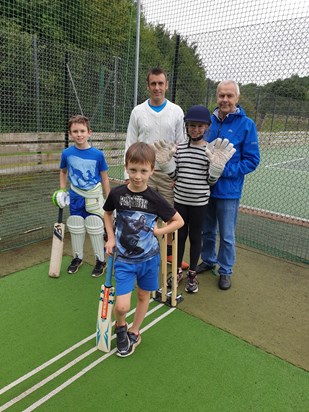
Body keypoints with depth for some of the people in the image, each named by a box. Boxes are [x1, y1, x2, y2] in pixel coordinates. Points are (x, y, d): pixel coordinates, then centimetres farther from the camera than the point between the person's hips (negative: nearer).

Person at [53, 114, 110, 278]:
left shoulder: (98, 154, -13)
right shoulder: (67, 153, -7)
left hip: (94, 198, -2)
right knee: (76, 230, 15)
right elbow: (63, 172, 13)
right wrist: (62, 190, 4)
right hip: (75, 197, 3)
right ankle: (77, 257, 36)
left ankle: (101, 260, 24)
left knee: (96, 230, 6)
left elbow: (104, 178, -3)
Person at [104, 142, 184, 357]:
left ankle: (134, 332, 43)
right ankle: (120, 327, 28)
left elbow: (179, 221, -2)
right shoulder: (117, 193, -10)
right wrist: (111, 238, 3)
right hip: (124, 258, 0)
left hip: (149, 257, 1)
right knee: (122, 306, -8)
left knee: (143, 296, 17)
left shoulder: (155, 199, -14)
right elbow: (107, 213, 12)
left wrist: (158, 231, -13)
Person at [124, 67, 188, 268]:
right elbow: (130, 145, 4)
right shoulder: (138, 111, 3)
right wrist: (128, 175, -2)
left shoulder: (176, 111, 3)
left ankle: (169, 252, 26)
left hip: (169, 172, 1)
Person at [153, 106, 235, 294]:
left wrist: (217, 164, -21)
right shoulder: (180, 148, 2)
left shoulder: (212, 150, -7)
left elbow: (211, 180, -5)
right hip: (180, 199, 3)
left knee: (195, 237, 10)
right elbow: (174, 175, 6)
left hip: (199, 202, -3)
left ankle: (192, 274, 27)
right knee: (180, 234, 14)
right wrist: (166, 162, -8)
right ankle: (178, 270, 31)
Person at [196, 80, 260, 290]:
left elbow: (252, 160, -10)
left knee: (227, 235, 8)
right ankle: (208, 260, 40)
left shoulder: (246, 125, -9)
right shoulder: (209, 121, 2)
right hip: (205, 187, 4)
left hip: (228, 190, -4)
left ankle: (226, 271, 27)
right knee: (207, 230, 19)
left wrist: (225, 170, -19)